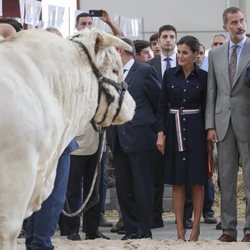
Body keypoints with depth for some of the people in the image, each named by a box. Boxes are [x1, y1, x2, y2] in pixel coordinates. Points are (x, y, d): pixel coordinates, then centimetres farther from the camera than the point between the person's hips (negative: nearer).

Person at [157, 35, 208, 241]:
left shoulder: (203, 77, -1)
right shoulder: (170, 75, 4)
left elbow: (206, 108, 1)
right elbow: (162, 106, 5)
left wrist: (209, 135, -3)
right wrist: (161, 133, -2)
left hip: (196, 131, -2)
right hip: (174, 129, 2)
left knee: (197, 180, 0)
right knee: (177, 181, 3)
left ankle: (196, 227, 6)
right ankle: (180, 228, 7)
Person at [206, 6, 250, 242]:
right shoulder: (215, 54, 11)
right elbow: (211, 92, 10)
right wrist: (210, 125, 3)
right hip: (223, 122, 4)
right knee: (226, 178, 6)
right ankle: (228, 228, 10)